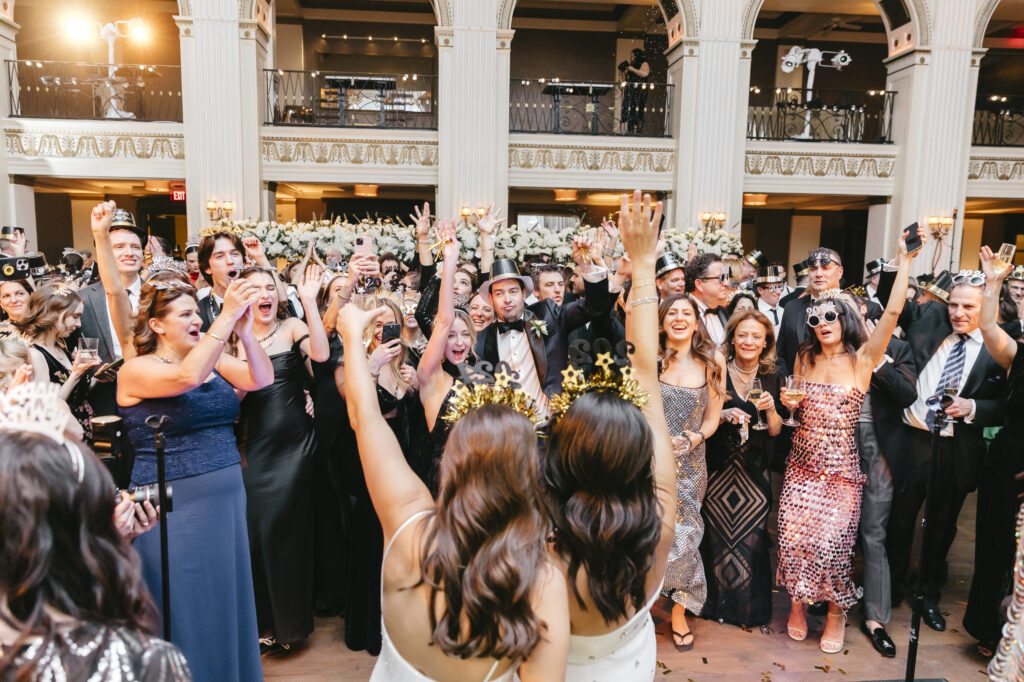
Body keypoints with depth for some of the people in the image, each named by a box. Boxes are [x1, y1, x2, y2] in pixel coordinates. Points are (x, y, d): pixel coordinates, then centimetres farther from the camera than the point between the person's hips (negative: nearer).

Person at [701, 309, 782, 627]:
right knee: (716, 537, 3)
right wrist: (724, 416, -18)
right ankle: (717, 603, 23)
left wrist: (770, 409, -13)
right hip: (717, 467, -2)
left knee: (752, 539, 3)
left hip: (755, 472, 2)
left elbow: (775, 431, 6)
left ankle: (751, 607, 23)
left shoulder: (772, 378, 4)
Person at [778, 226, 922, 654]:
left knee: (831, 545, -5)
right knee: (793, 538, 0)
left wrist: (905, 259, -23)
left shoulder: (862, 358, -7)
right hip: (802, 466, 3)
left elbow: (892, 313, -20)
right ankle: (798, 605, 27)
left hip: (841, 470, -3)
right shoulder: (804, 358, 5)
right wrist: (789, 403, -5)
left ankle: (837, 613, 24)